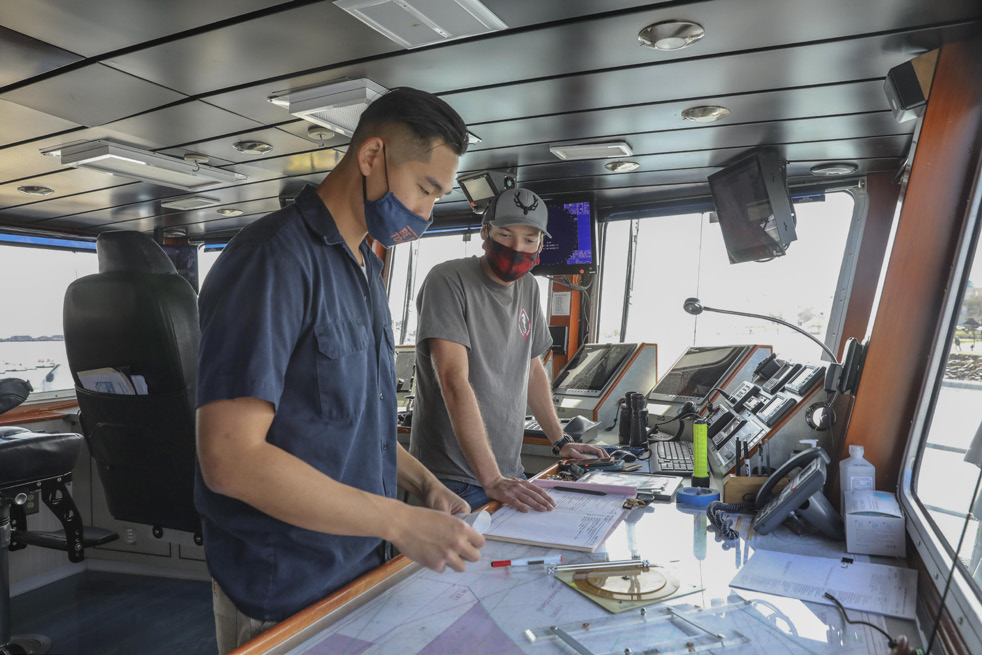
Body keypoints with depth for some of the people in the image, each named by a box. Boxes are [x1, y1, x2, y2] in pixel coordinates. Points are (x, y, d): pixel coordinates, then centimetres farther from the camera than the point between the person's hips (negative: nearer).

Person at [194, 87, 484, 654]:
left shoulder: (367, 268, 9)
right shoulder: (275, 258, -21)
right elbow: (230, 458, -27)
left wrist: (422, 482, 3)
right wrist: (401, 523, -24)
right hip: (285, 599, -8)